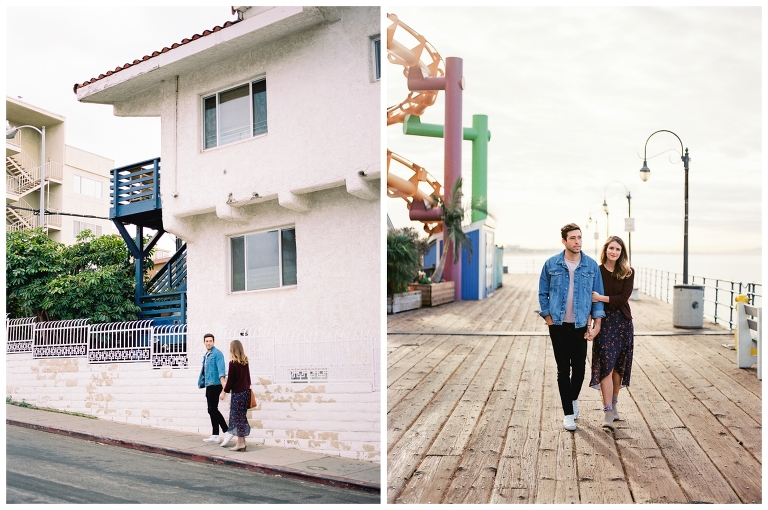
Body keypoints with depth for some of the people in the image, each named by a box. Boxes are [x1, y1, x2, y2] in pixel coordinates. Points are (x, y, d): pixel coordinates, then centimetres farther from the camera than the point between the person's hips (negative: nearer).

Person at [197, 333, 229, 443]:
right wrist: (202, 383, 21)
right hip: (209, 385, 9)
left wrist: (222, 380, -35)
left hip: (215, 384, -9)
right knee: (212, 410, 10)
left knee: (213, 409, -13)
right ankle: (215, 436, 15)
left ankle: (227, 431, -9)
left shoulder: (217, 353, -9)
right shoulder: (206, 355, 18)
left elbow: (221, 367, -22)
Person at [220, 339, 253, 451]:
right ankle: (242, 442, 14)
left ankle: (240, 443, 2)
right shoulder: (245, 362, 7)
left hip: (237, 393, -7)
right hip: (246, 392, 7)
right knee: (242, 417, 12)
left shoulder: (233, 363, -12)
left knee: (237, 418, 0)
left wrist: (224, 392, -1)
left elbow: (230, 379, -11)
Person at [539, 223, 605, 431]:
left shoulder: (591, 265, 0)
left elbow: (598, 296, 3)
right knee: (563, 369, 3)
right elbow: (543, 293, 5)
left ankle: (573, 399, 37)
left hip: (580, 326, 1)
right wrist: (548, 318, -2)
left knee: (579, 367, 8)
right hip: (558, 326, -1)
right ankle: (568, 413, 12)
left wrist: (596, 324, -3)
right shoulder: (551, 264, -1)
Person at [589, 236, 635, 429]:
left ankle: (614, 404, 26)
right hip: (603, 322, -2)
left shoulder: (628, 273, 1)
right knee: (605, 365, -9)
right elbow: (591, 299, -3)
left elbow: (623, 298, -9)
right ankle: (608, 412, -9)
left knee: (619, 366, 9)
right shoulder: (597, 271, -2)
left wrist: (601, 298, -18)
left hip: (623, 323, 2)